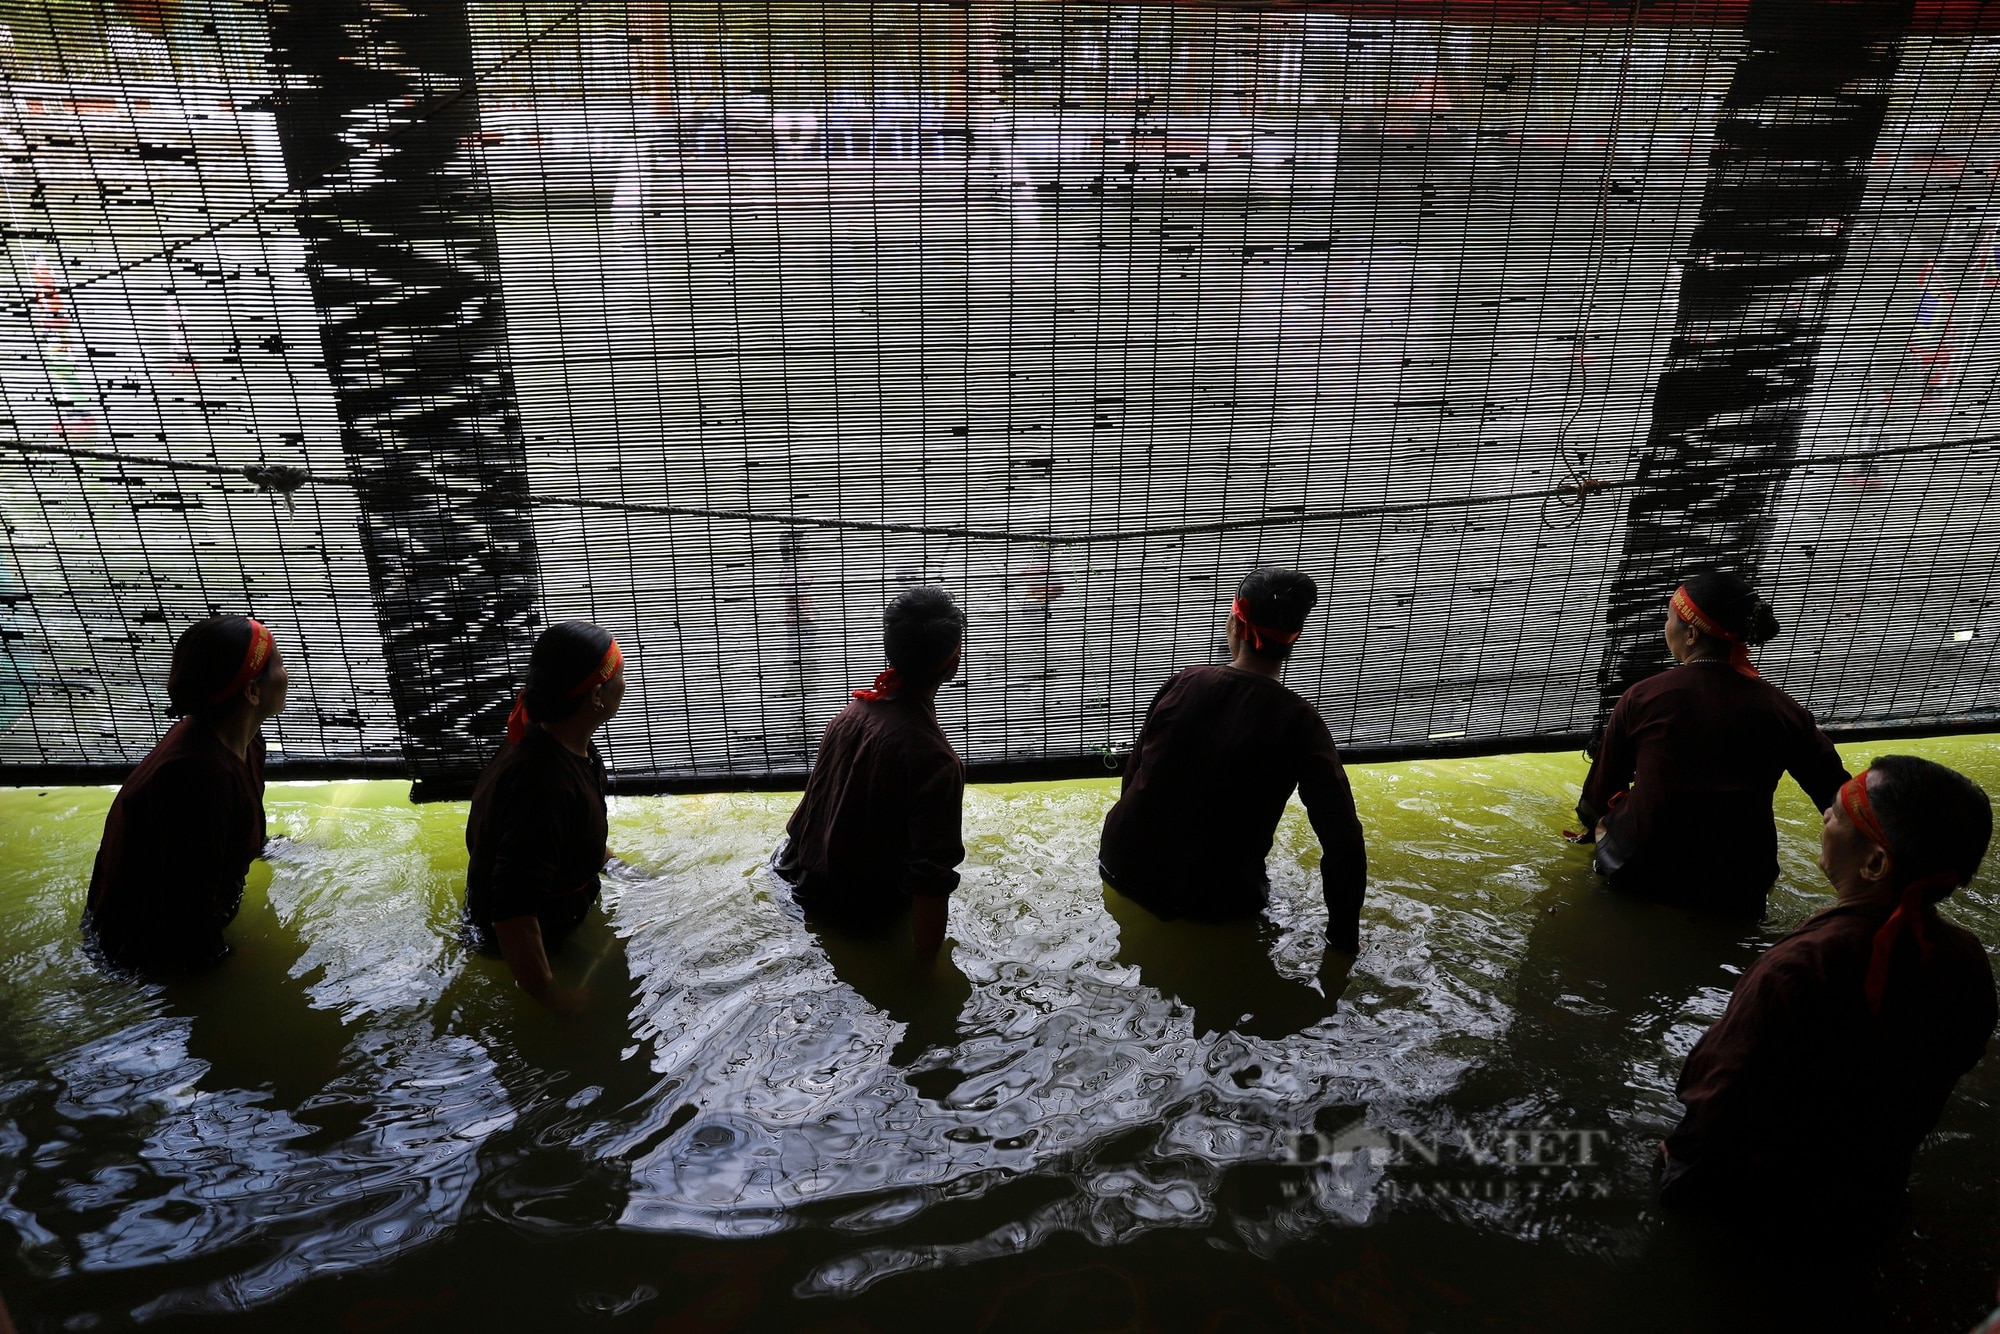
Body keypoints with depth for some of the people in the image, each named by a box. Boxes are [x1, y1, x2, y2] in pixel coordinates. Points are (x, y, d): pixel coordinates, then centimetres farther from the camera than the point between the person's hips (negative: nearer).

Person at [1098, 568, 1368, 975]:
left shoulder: (1182, 684, -9)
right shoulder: (1300, 725, -17)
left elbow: (1133, 774, 3)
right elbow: (1344, 844, -20)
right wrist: (1343, 943, -7)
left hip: (1125, 872, 5)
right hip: (1215, 905, -4)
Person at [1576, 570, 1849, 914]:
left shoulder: (1642, 697, -9)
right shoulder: (1779, 708, -6)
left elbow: (1603, 783, 4)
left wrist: (1592, 822, 26)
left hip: (1640, 875, -1)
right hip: (1739, 892, 1)